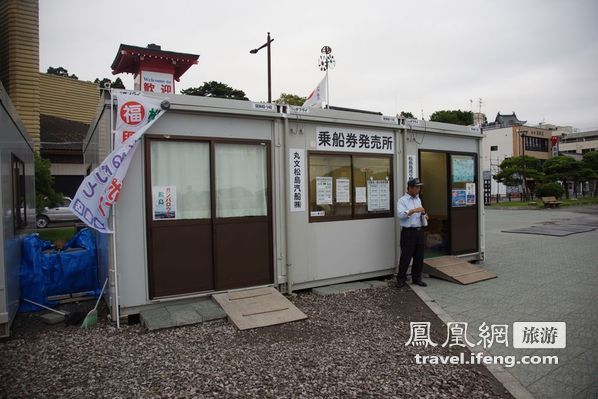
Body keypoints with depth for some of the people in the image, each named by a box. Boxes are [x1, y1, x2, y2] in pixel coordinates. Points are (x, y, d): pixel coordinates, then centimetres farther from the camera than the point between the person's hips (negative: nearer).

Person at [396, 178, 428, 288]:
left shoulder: (418, 200, 15)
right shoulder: (402, 200, -6)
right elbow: (400, 214, -21)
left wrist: (424, 215, 5)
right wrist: (414, 210, -28)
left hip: (419, 231, 7)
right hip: (408, 232, -6)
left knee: (419, 256, 10)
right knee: (406, 256, -2)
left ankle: (416, 278, 22)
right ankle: (401, 279, 11)